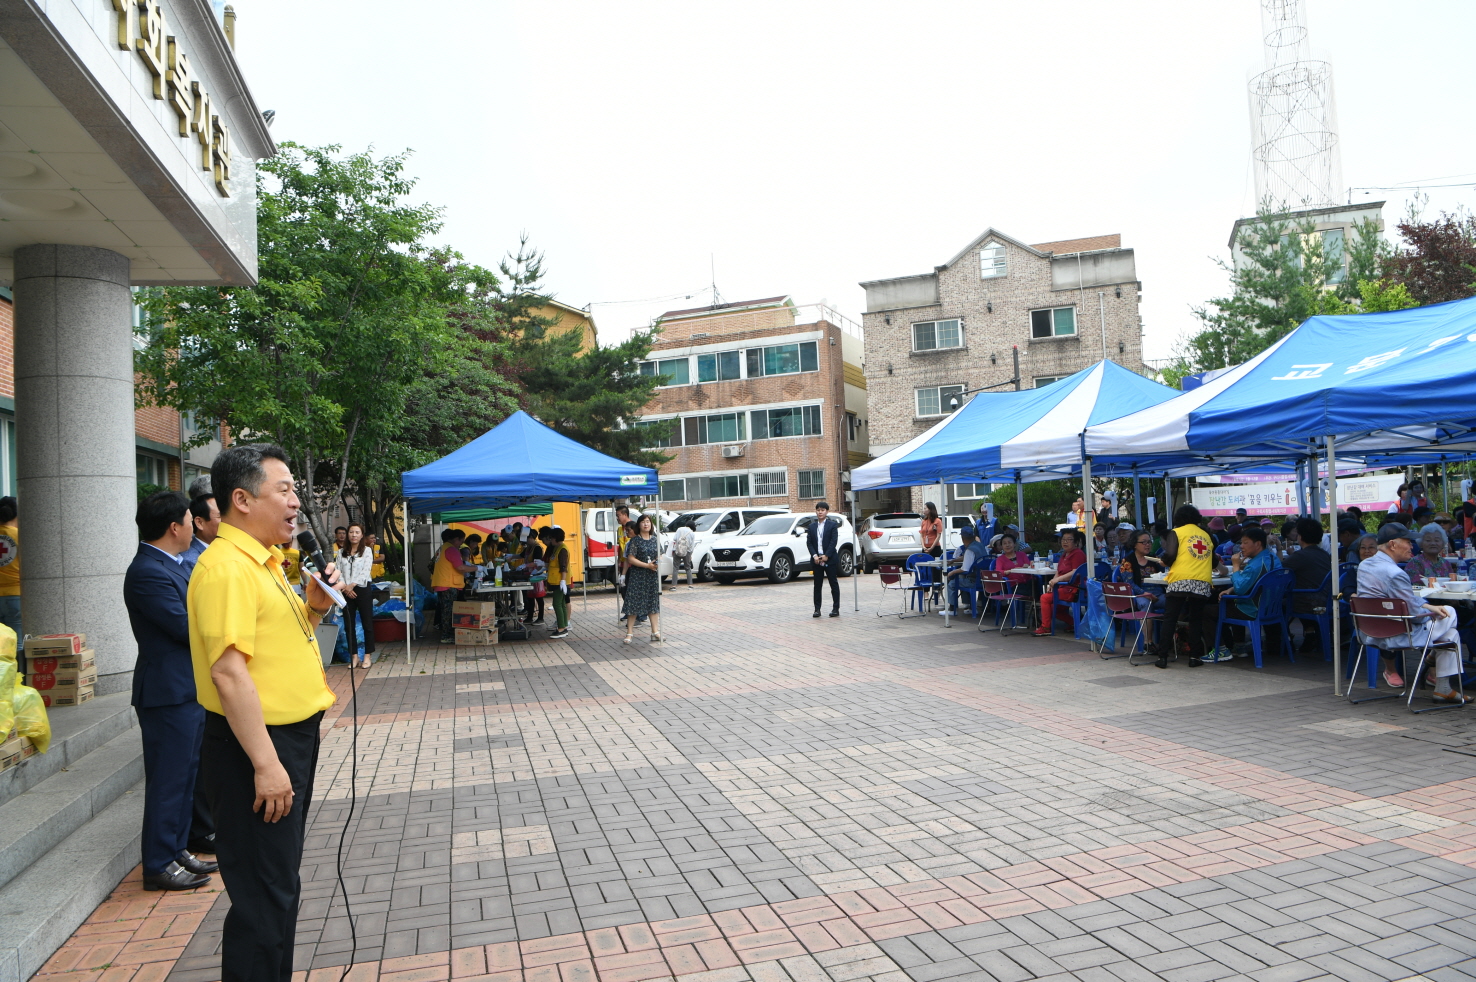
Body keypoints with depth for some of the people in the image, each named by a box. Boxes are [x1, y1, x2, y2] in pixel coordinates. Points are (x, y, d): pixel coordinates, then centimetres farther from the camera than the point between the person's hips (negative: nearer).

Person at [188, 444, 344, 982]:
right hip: (256, 746, -10)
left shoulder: (264, 561, 12)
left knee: (281, 884, 21)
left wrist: (313, 605, 4)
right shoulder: (226, 566, -19)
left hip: (291, 738, 10)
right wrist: (266, 763, -25)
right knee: (263, 895, -1)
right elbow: (230, 672, -25)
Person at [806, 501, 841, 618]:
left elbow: (833, 542, -7)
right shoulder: (812, 526, 10)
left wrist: (826, 556, -15)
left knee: (834, 584, 2)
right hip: (816, 560, 3)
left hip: (830, 559, -3)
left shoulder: (832, 525, 0)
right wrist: (814, 556, -9)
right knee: (817, 585, 5)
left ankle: (836, 608, 7)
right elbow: (809, 543, 4)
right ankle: (817, 609, 8)